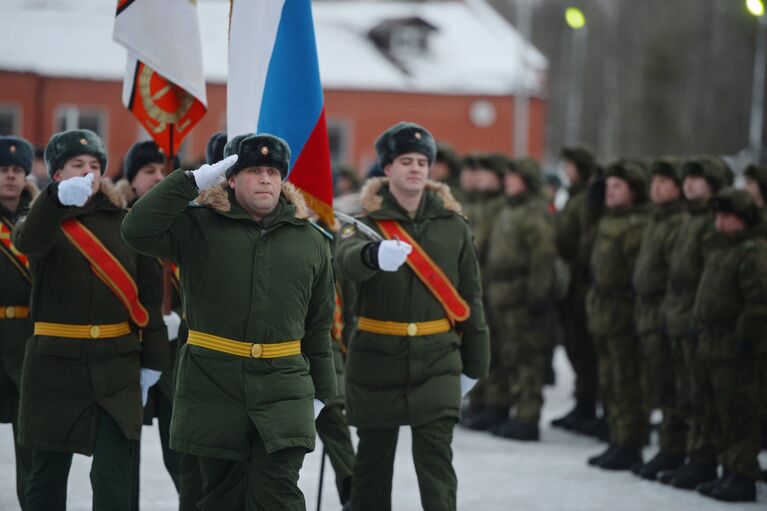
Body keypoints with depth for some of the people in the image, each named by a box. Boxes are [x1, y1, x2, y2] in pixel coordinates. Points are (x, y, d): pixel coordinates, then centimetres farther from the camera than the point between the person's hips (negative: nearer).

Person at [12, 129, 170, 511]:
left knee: (114, 475, -6)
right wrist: (58, 197, -44)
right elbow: (28, 241, -24)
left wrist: (152, 359, 1)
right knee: (49, 469, 9)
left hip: (117, 364, 0)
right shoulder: (42, 223, 2)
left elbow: (148, 295, 7)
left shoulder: (123, 223, 7)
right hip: (56, 363, 0)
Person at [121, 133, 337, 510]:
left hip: (283, 385, 1)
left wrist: (322, 390, 16)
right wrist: (192, 181, -17)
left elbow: (318, 323, 15)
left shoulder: (311, 240, 10)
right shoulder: (198, 226, 1)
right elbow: (137, 231, -16)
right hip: (213, 383, -1)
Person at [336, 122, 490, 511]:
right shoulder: (368, 220, -4)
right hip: (377, 358, 0)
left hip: (437, 360, 1)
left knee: (436, 455, -6)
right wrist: (374, 255, -52)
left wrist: (473, 363, 10)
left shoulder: (452, 225, 4)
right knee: (374, 456, 12)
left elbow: (470, 296, 10)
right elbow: (345, 260, -28)